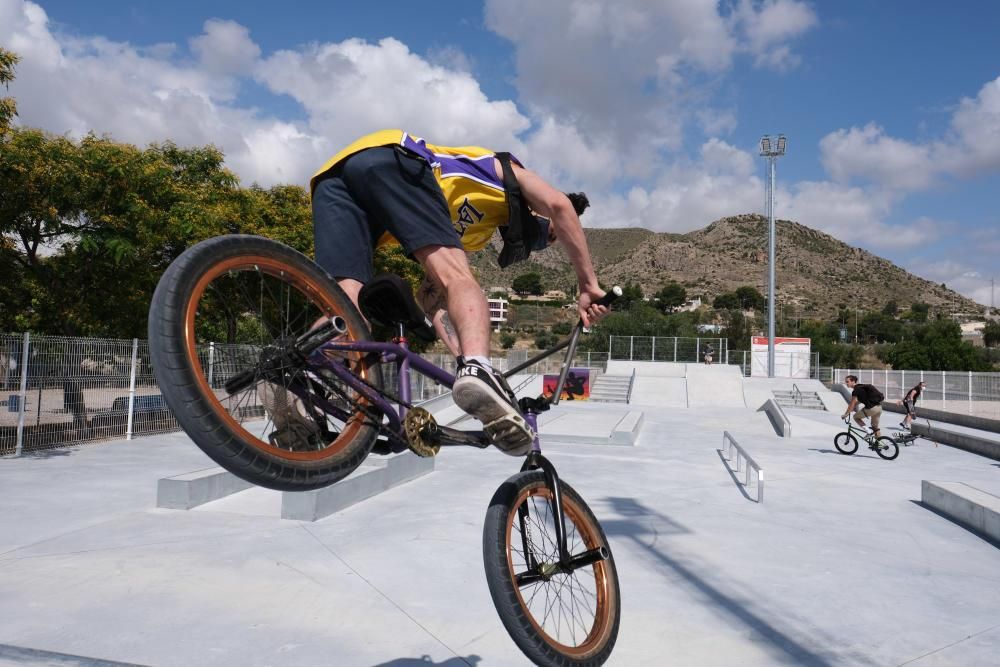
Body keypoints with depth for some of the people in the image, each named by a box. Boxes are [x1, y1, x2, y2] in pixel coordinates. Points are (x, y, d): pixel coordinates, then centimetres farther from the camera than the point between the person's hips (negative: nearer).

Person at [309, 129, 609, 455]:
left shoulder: (475, 231, 37)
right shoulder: (509, 172, 24)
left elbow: (435, 299, 27)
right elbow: (559, 205, 2)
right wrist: (589, 284, 1)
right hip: (387, 155, -7)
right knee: (456, 277, -19)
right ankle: (478, 370, -45)